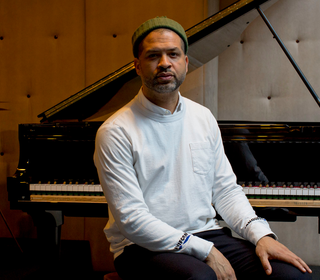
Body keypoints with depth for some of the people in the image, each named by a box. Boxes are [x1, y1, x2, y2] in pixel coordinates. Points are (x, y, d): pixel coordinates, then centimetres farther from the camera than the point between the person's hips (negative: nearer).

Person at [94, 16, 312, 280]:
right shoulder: (115, 132, -9)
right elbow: (132, 218, -14)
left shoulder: (203, 117, 10)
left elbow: (226, 189, 12)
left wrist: (261, 234, -6)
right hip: (144, 247, -4)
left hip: (207, 234, 5)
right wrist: (204, 251, -19)